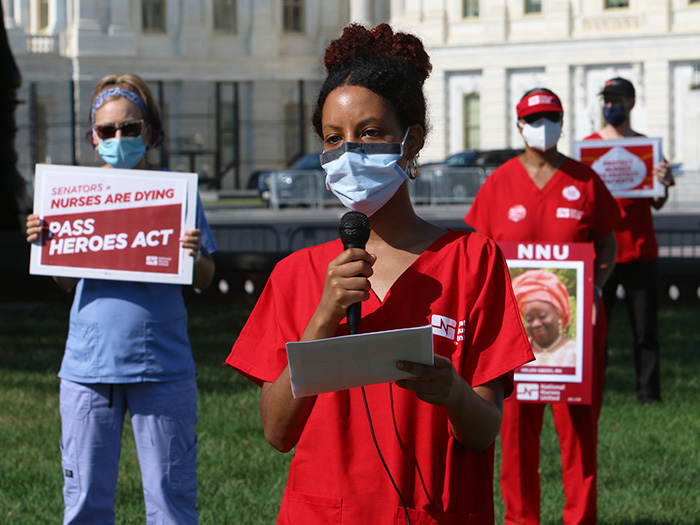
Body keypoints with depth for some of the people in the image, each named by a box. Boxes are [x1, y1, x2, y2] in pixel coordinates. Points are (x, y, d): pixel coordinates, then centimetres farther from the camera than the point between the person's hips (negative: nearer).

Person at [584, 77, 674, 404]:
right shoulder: (588, 145, 7)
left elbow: (656, 204, 6)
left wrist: (663, 184, -15)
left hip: (640, 250, 1)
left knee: (645, 327, -1)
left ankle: (649, 395, 2)